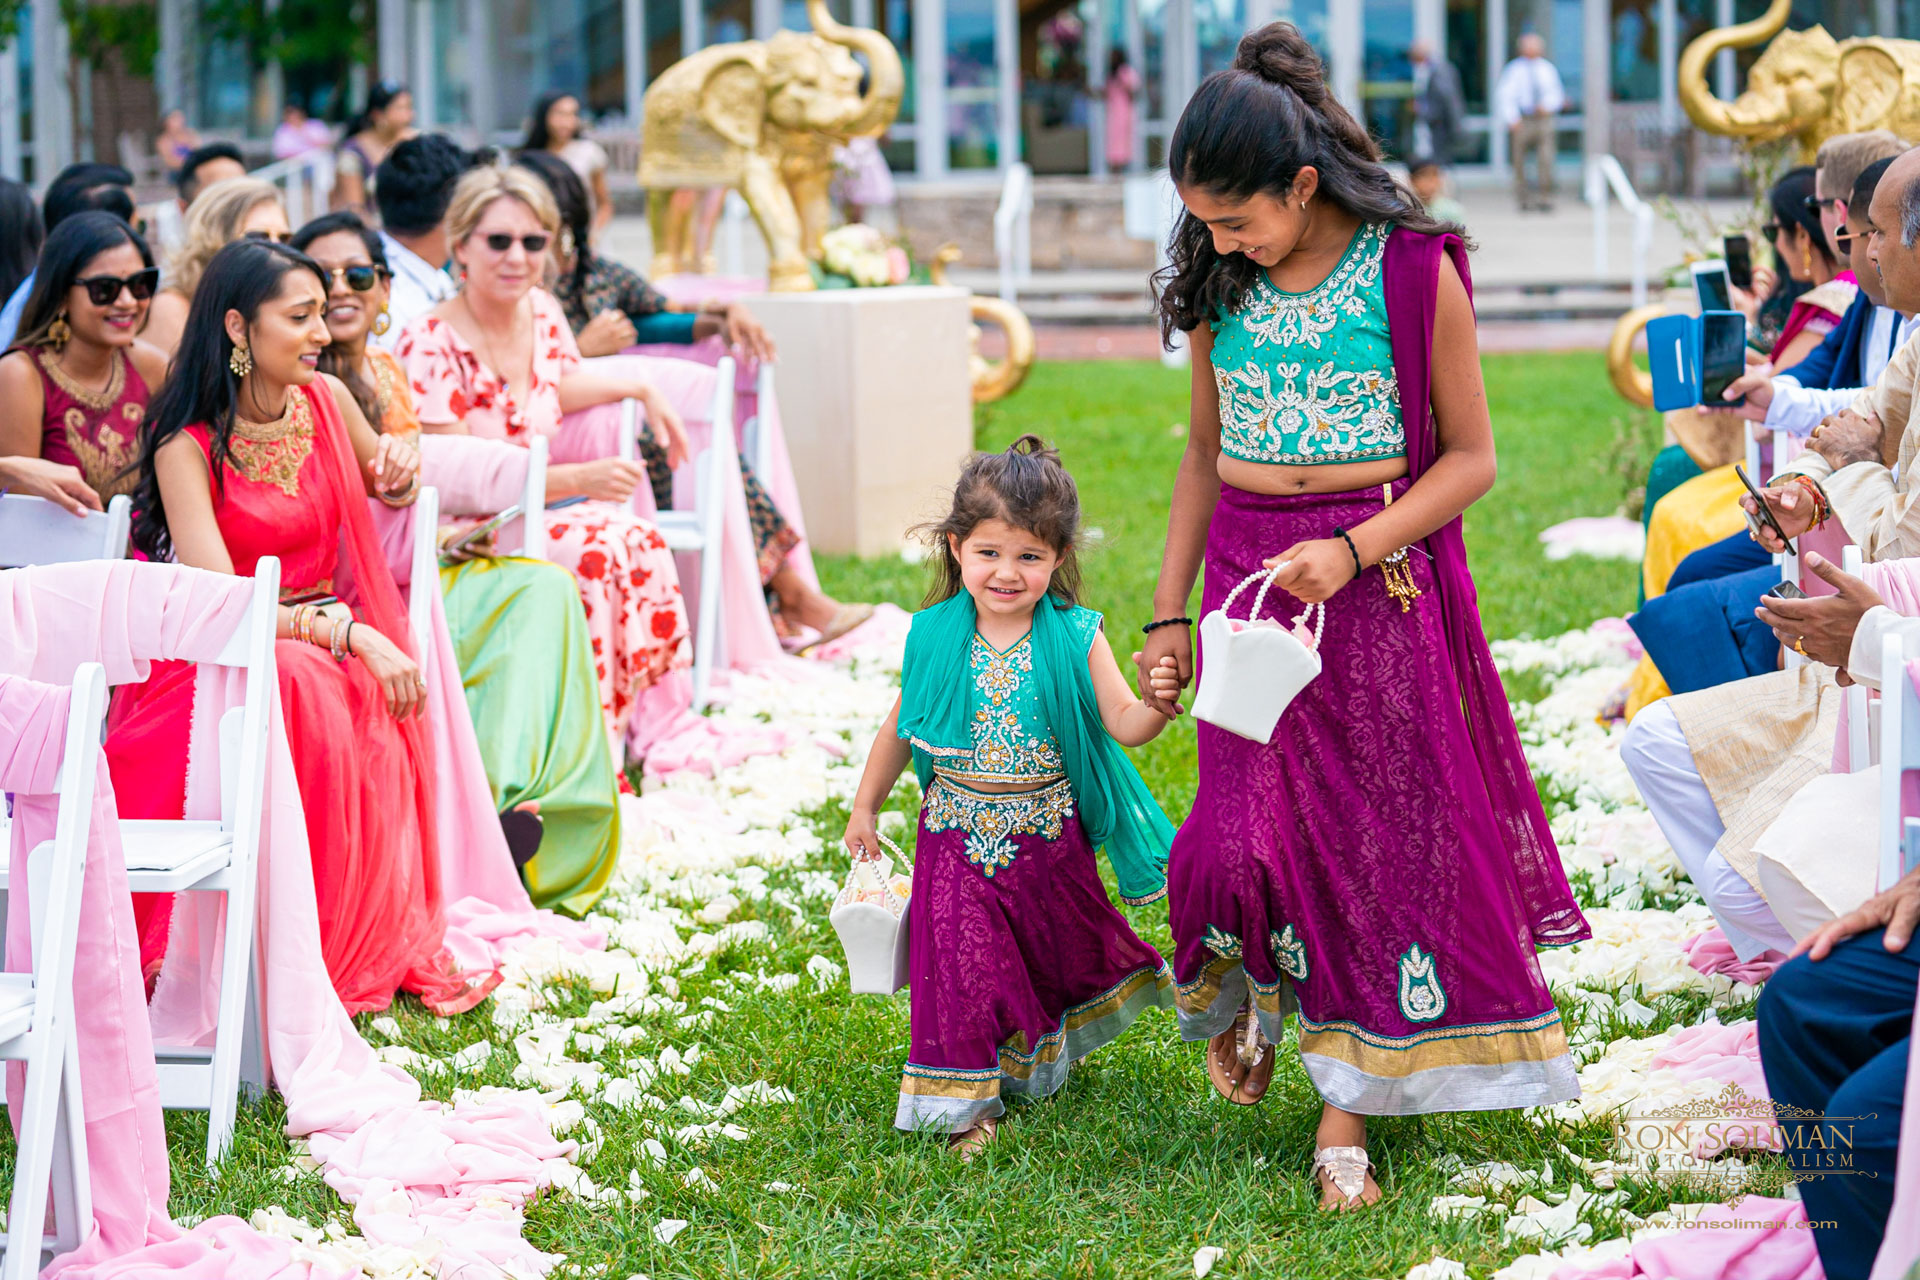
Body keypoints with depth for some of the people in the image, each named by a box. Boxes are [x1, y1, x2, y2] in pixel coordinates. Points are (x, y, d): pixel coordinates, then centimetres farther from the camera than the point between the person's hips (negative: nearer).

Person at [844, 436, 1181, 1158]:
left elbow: (1121, 725, -13)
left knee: (1063, 948, 18)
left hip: (1048, 838, 1)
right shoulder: (935, 637, -6)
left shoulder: (1073, 638, -11)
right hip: (958, 837, 0)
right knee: (962, 962, -5)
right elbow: (901, 726, 7)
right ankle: (966, 1102, 8)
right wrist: (866, 809, 14)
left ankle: (1044, 1057, 45)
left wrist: (1156, 706, -35)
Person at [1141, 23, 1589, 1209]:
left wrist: (1351, 553, -18)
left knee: (1385, 824, 0)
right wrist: (1169, 612, 11)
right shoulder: (1223, 285, 3)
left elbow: (1471, 456, -7)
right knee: (1252, 827, -5)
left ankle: (1350, 1108, 9)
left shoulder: (1413, 271, -10)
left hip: (1384, 575, -3)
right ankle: (1240, 991, 27)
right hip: (1250, 574, 3)